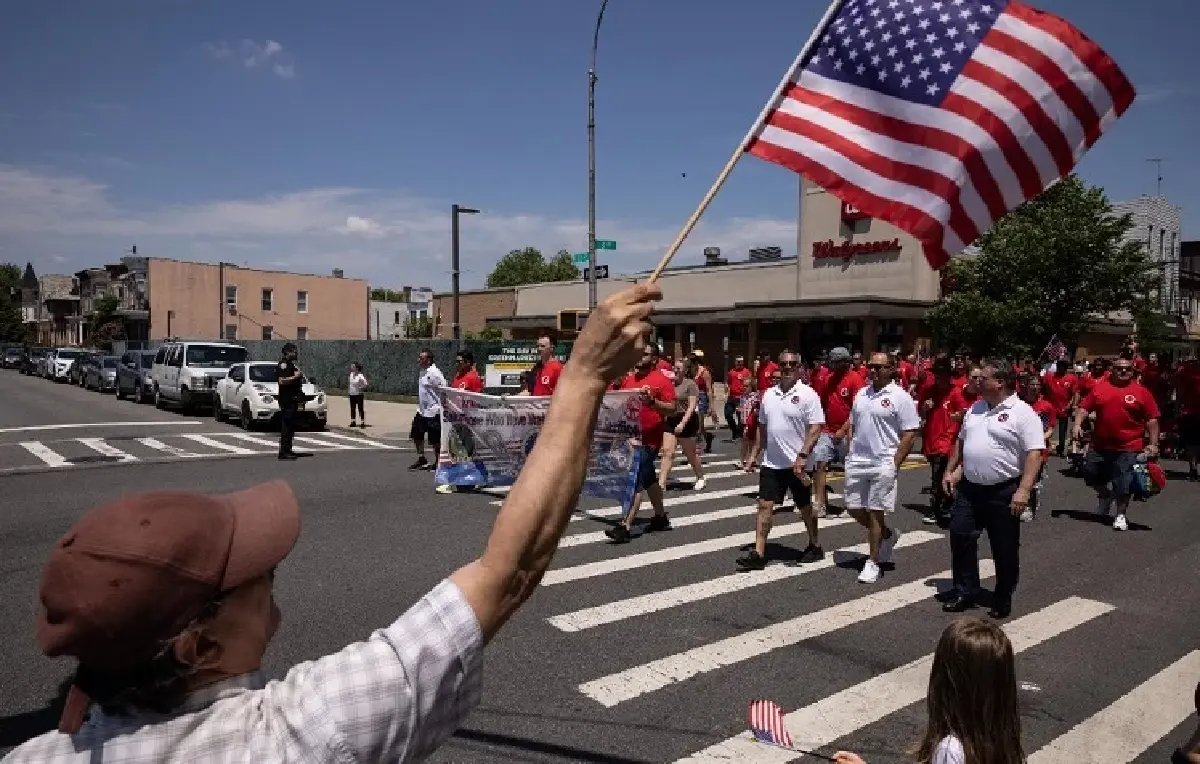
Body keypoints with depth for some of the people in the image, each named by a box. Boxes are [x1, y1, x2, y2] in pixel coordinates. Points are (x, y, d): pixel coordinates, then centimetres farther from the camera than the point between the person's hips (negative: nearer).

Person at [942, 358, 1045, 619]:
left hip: (1003, 492, -6)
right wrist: (951, 470, 16)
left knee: (1005, 548, 7)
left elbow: (1034, 453, -18)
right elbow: (961, 441, 20)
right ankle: (964, 591, 19)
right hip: (969, 487, 6)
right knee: (960, 537, 6)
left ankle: (1003, 599, 22)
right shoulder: (975, 409, 9)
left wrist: (1024, 490, -25)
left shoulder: (1022, 413, -13)